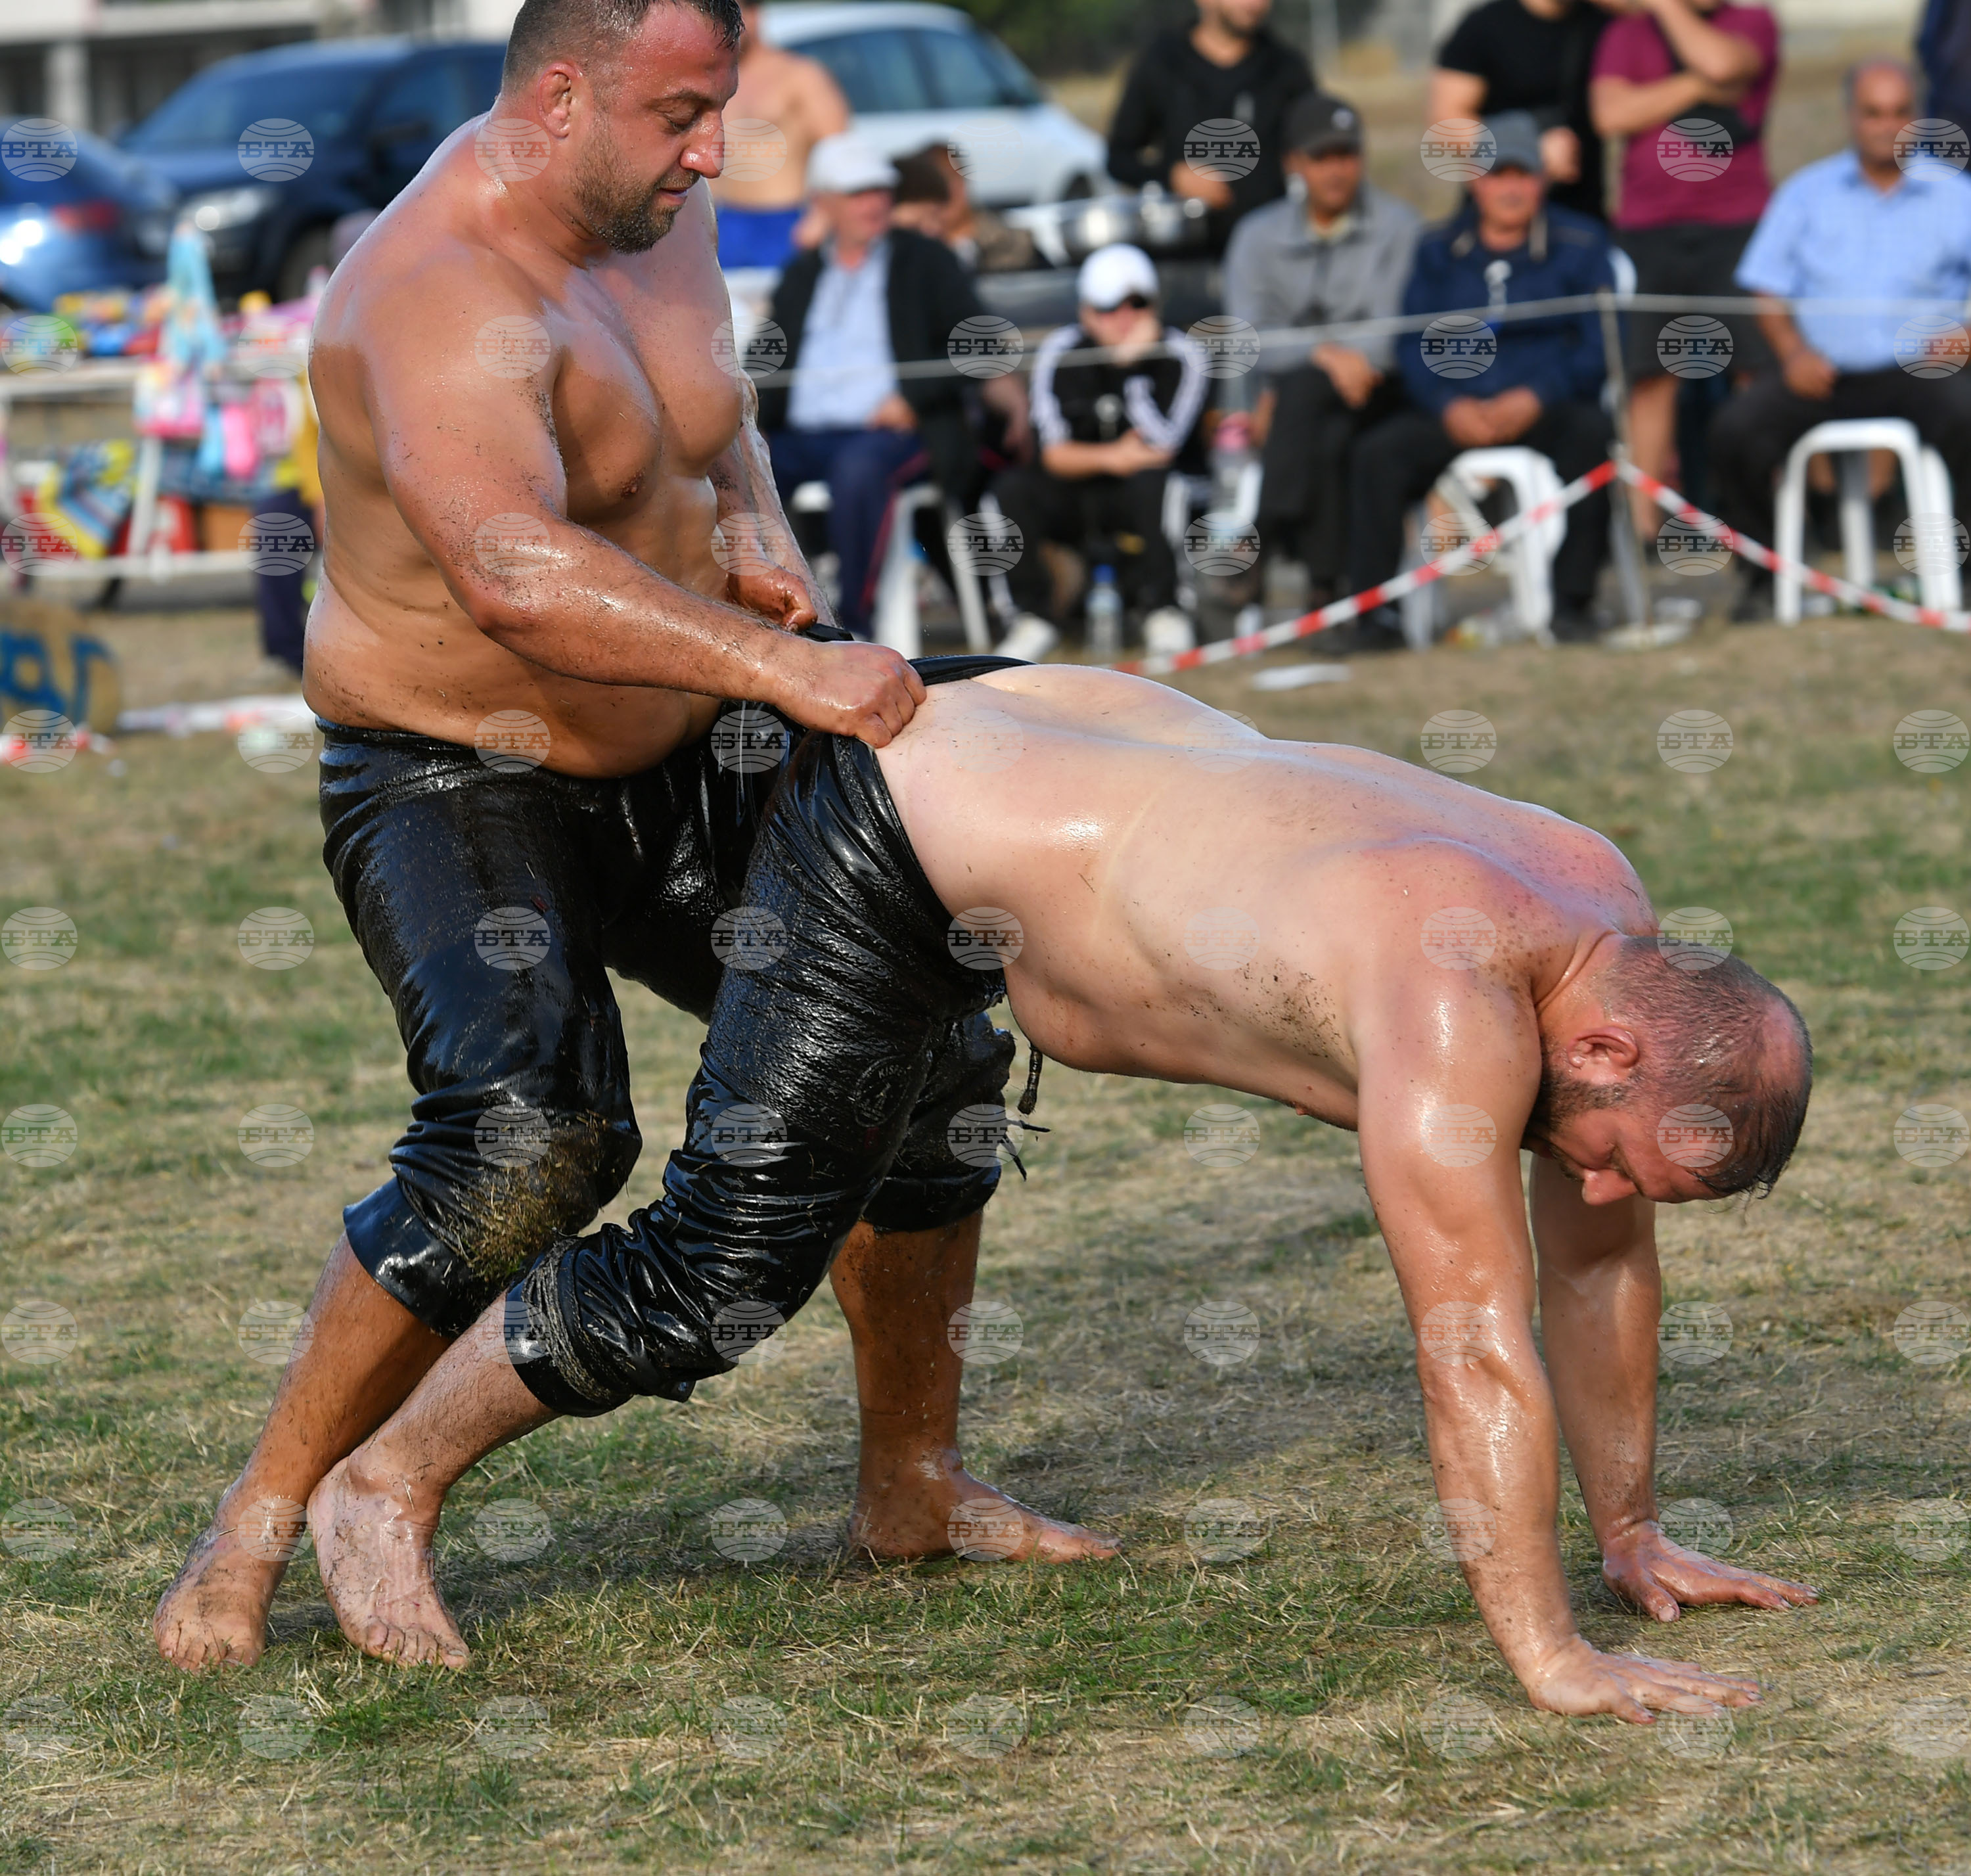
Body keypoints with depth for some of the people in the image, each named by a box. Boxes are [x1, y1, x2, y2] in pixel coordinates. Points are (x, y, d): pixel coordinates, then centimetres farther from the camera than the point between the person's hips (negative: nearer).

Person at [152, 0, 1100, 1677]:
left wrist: (758, 544, -2)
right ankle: (260, 1526, -17)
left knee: (927, 1051, 8)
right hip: (451, 783, -9)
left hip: (668, 766, 9)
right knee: (526, 1142, -30)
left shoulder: (657, 216, -1)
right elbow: (514, 576, -47)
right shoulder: (444, 298, -29)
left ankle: (912, 1482, 24)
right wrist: (778, 668, -50)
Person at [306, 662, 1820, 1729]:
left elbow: (1600, 1264, 3)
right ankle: (390, 1482, 8)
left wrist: (1633, 1535, 7)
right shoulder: (1458, 1008, -36)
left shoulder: (1607, 915, -10)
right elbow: (1475, 1348, -35)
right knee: (717, 1282, -9)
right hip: (887, 847, -9)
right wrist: (1551, 1660, -33)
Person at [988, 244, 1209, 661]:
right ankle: (1034, 616, -16)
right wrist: (1109, 457, -26)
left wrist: (1131, 364, -25)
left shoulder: (1180, 354, -8)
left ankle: (1161, 609, -20)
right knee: (1012, 486, -27)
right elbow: (1055, 454, -7)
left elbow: (1161, 449, -20)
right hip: (1077, 502, 2)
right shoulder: (1060, 351, -3)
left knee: (1150, 480, -36)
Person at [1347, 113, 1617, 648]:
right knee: (1377, 452, -24)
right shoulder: (1439, 252, 14)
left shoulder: (1580, 245, 7)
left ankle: (1572, 602, -29)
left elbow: (1599, 343, -2)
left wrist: (1536, 398, -17)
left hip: (1549, 408, -2)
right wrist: (1450, 405, -14)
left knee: (1593, 434, -35)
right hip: (1458, 413, 2)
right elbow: (1413, 344, 6)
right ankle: (1374, 609, -22)